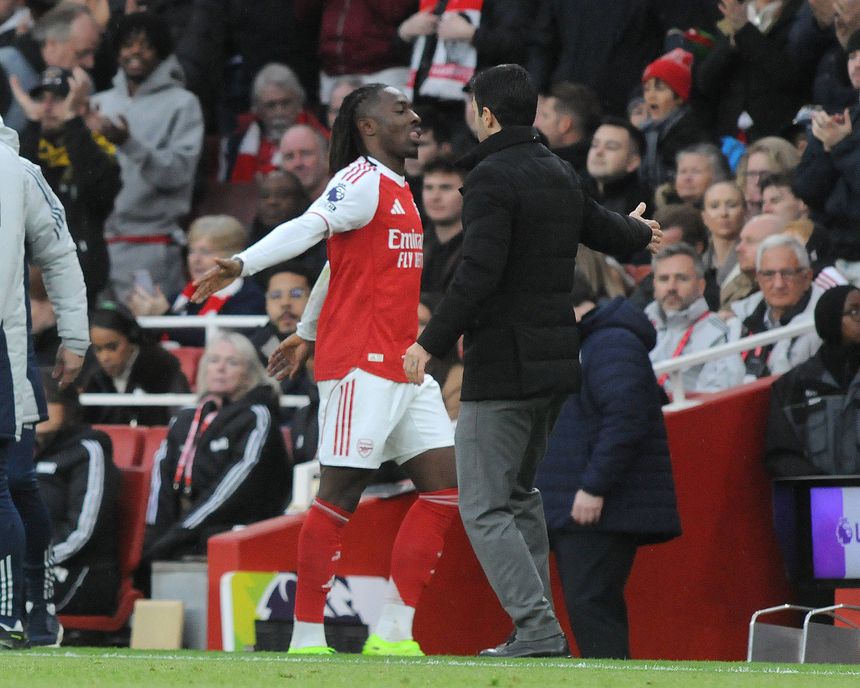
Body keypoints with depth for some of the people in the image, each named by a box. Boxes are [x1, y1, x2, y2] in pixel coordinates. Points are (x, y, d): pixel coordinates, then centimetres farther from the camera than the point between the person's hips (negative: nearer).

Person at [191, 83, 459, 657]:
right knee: (342, 493, -9)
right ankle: (306, 638, -5)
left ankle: (393, 634, 4)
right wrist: (243, 264, -41)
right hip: (360, 363, -9)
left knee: (446, 485, 3)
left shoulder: (398, 189, 20)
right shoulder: (362, 180, -8)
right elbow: (311, 227, -25)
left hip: (404, 367, 9)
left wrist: (307, 333, 36)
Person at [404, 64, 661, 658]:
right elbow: (604, 229, 32)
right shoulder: (560, 174, 13)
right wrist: (640, 232, 56)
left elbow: (478, 274, -23)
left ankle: (537, 629, -18)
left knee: (485, 508, -7)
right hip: (555, 363, 9)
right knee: (520, 494, 20)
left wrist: (431, 343, -16)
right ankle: (539, 630, 18)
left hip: (502, 365, -9)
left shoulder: (492, 177, -14)